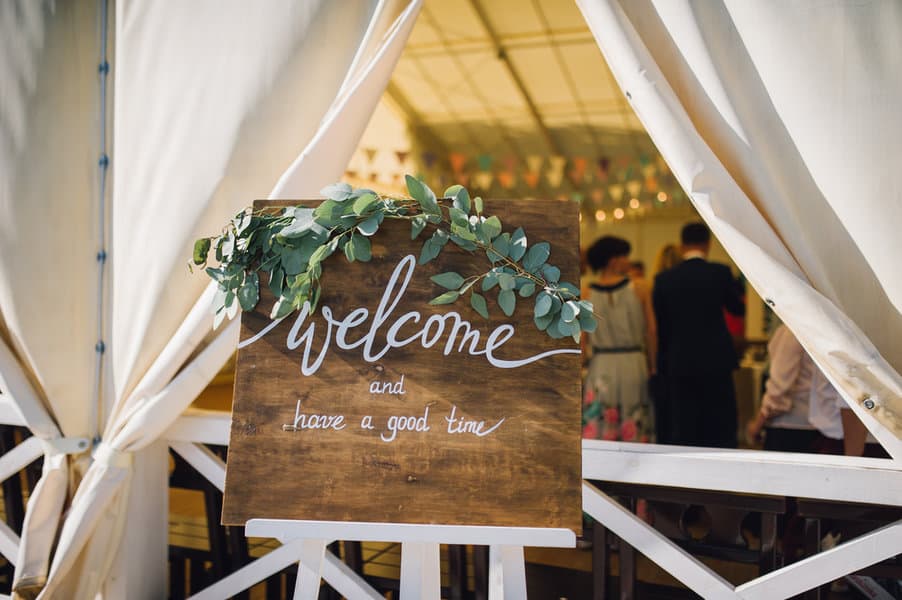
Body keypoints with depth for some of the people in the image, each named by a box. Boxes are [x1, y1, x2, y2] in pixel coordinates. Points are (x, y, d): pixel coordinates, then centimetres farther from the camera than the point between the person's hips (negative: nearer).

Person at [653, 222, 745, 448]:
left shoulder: (664, 279, -1)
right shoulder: (720, 273, -5)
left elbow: (661, 327, 4)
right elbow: (738, 308, 11)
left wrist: (663, 366, 13)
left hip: (678, 364, 2)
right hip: (716, 361, -1)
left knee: (683, 431, 7)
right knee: (721, 430, 6)